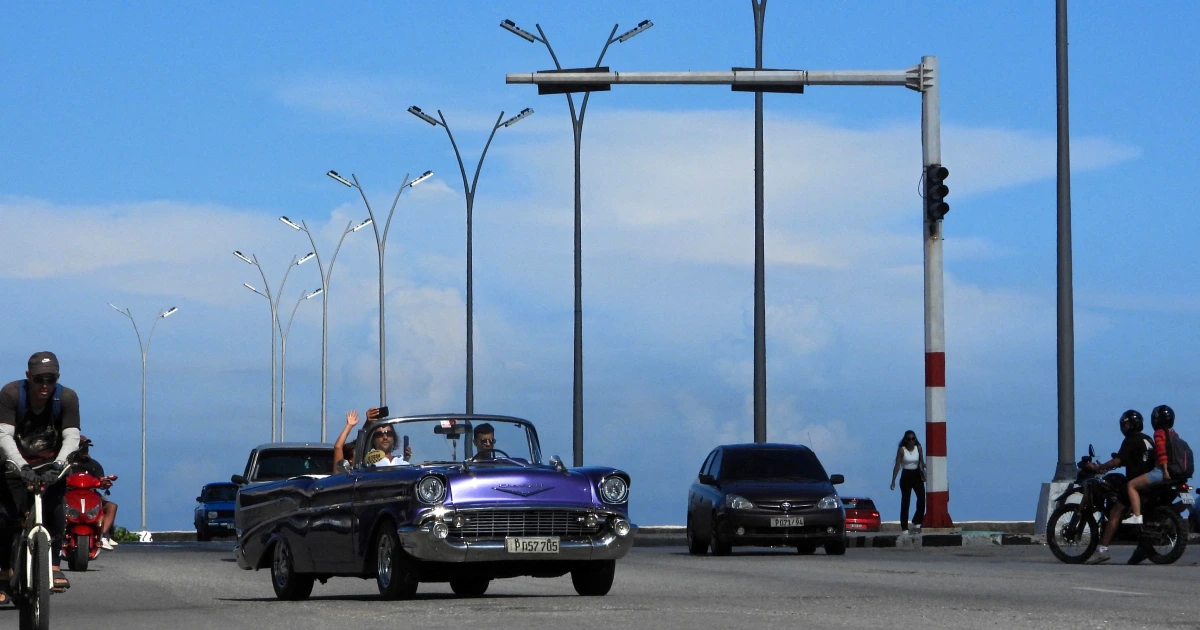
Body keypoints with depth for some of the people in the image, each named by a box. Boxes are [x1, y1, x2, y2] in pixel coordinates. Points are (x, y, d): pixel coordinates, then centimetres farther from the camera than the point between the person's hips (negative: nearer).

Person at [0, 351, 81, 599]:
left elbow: (72, 437, -23)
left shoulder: (67, 398, -15)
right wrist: (20, 465, -44)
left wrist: (59, 462, -44)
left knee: (54, 507, -23)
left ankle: (54, 565, -17)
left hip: (51, 462, 0)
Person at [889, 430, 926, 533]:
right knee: (905, 501, 0)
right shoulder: (902, 450, -6)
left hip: (917, 475, 3)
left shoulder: (918, 448, 3)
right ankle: (904, 528, 3)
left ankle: (917, 523, 7)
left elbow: (922, 463, 4)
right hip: (906, 476, -3)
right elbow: (897, 466, -7)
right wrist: (893, 480, -10)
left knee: (922, 498, -11)